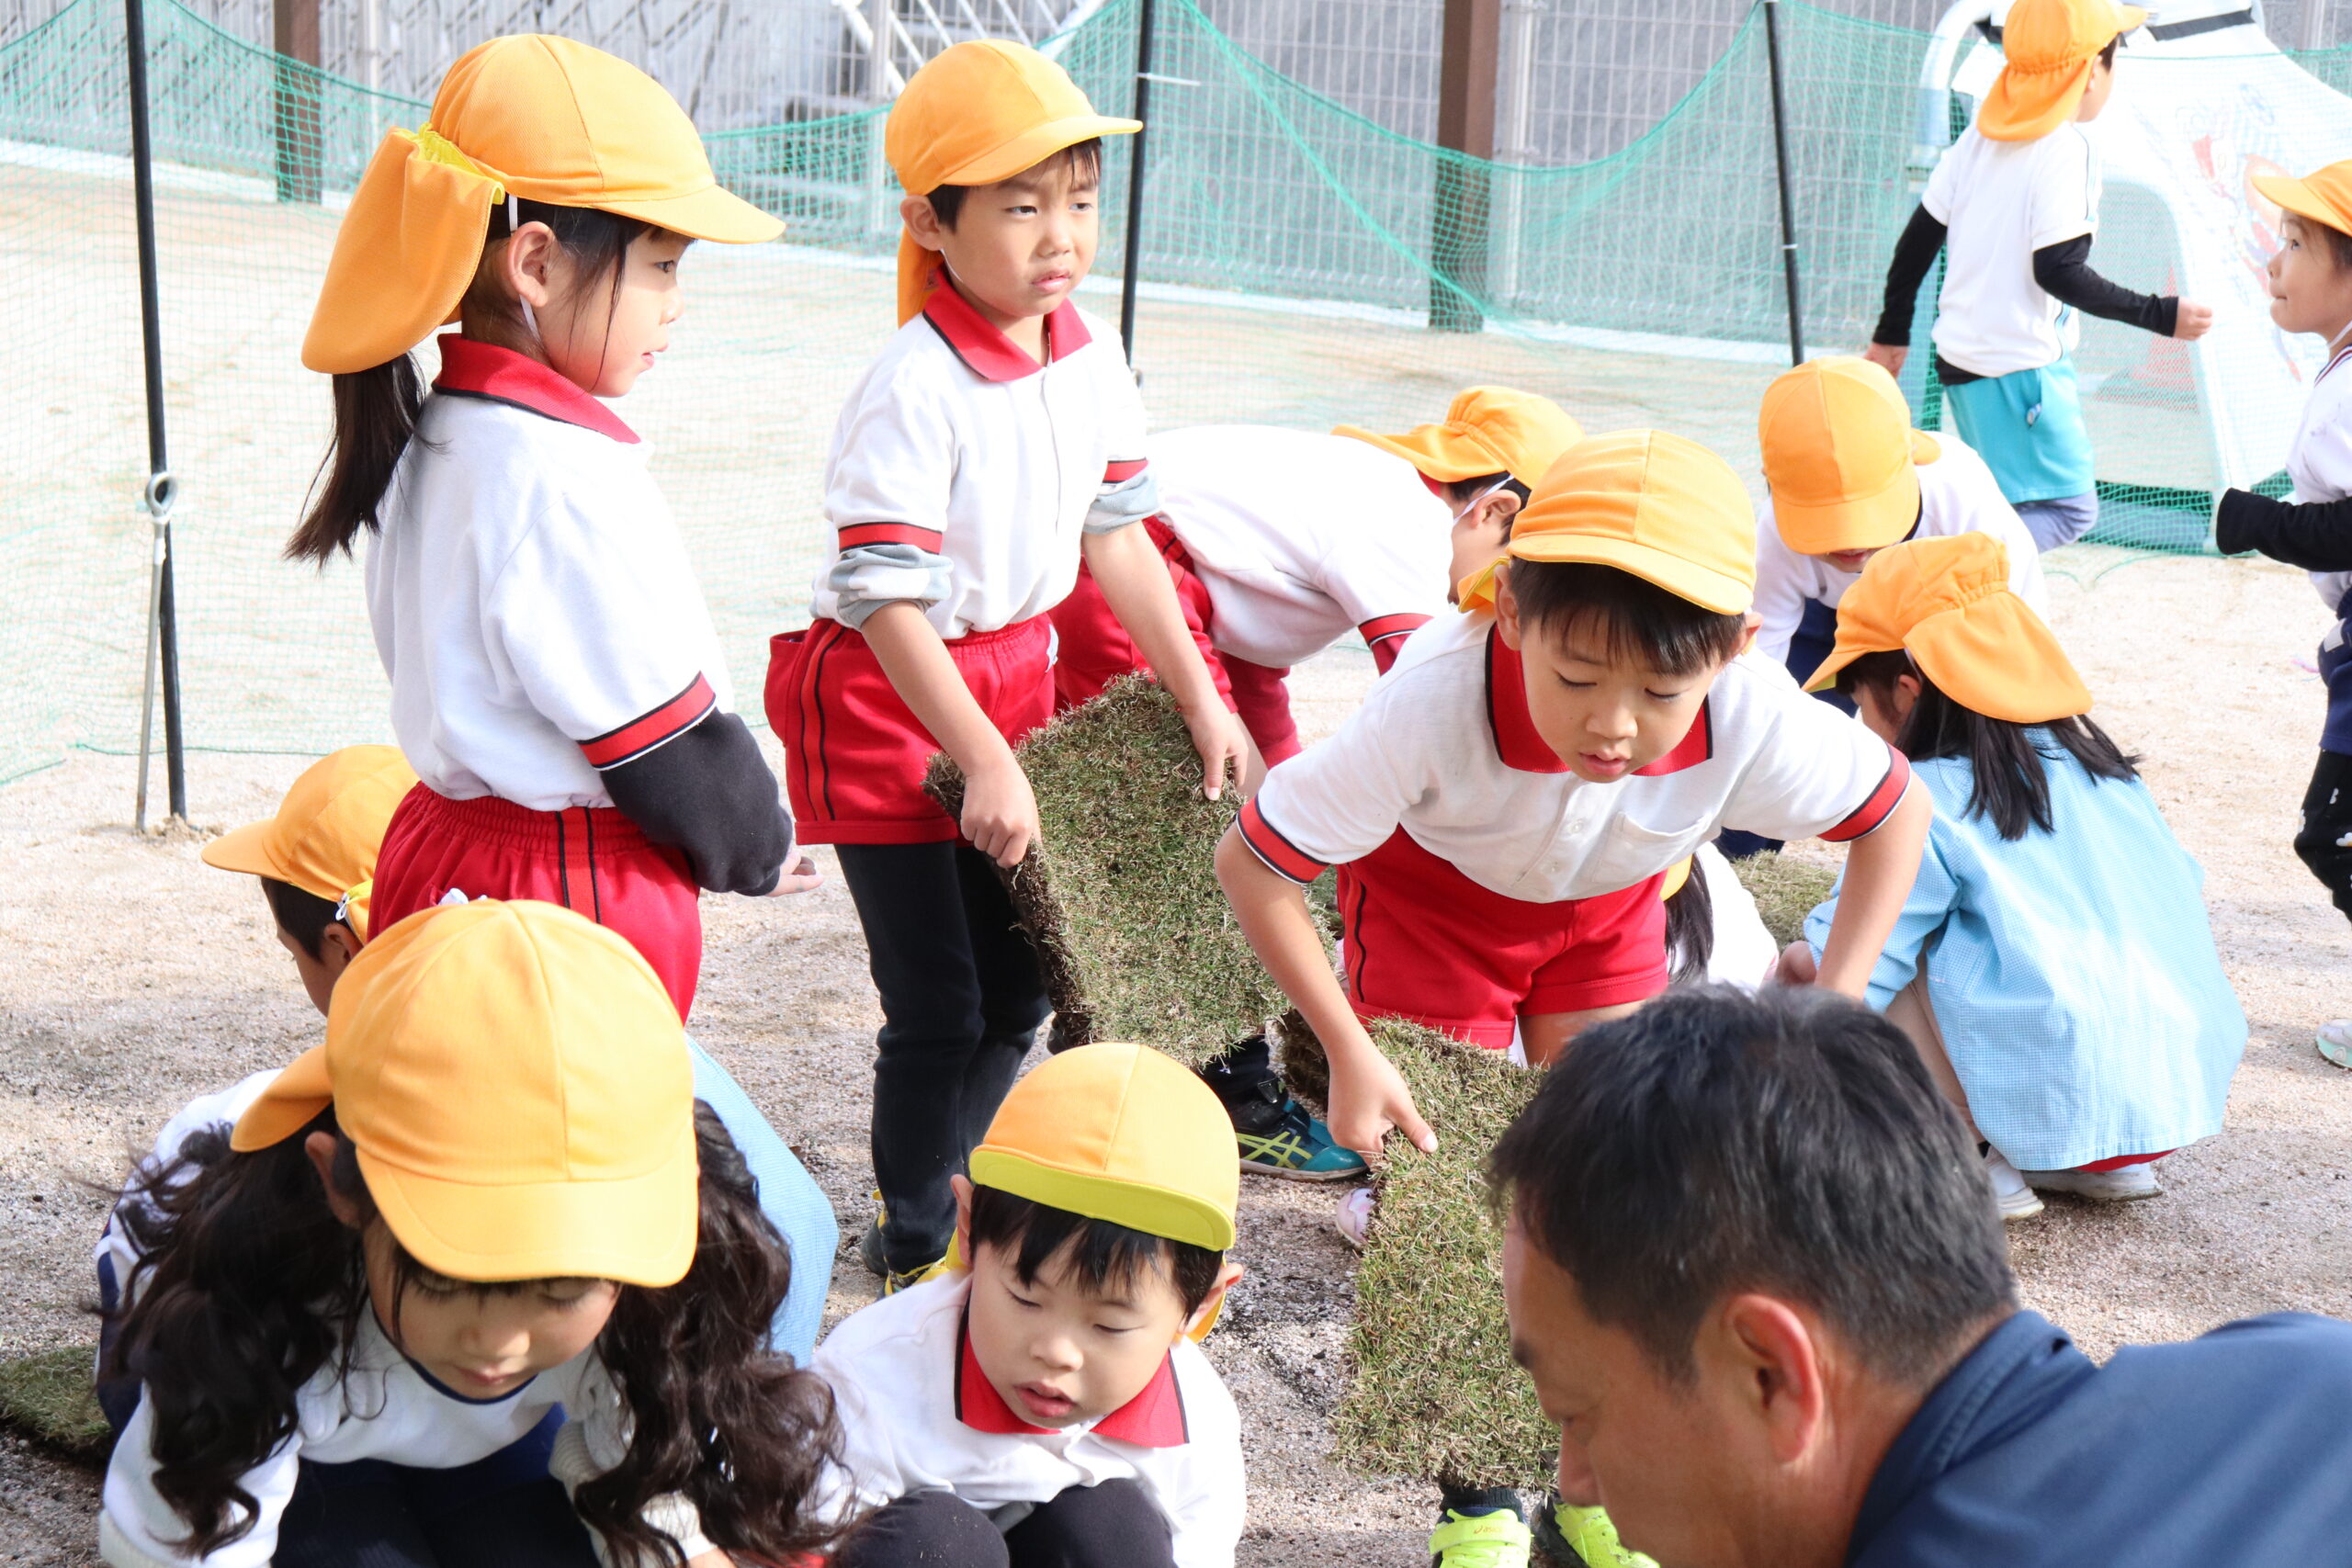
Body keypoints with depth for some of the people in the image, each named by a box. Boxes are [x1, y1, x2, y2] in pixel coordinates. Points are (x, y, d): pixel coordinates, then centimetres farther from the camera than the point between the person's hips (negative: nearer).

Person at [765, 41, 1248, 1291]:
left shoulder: (1090, 357, -1)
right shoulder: (913, 391, -24)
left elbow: (1116, 532, 9)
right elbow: (889, 602, -25)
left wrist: (1200, 700, 9)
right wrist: (986, 763, -26)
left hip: (1014, 674, 7)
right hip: (889, 707, -7)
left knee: (1015, 988, 14)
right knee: (938, 1009, -1)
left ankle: (936, 1193, 34)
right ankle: (913, 1250, 18)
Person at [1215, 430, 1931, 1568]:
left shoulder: (1753, 719, -37)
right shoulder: (1436, 704, -45)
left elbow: (1896, 811, -14)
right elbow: (1250, 863, -31)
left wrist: (1836, 1009, -22)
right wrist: (1350, 1053, -31)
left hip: (1608, 907, 2)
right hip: (1432, 889, -2)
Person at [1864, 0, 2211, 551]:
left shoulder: (1978, 138, 8)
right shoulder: (2067, 151, -14)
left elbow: (1918, 238, 12)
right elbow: (2059, 272, -21)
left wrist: (1892, 334, 22)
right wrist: (2159, 315, -17)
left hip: (1959, 355, 9)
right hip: (2023, 366, -9)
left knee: (2008, 505, 20)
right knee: (2070, 510, -6)